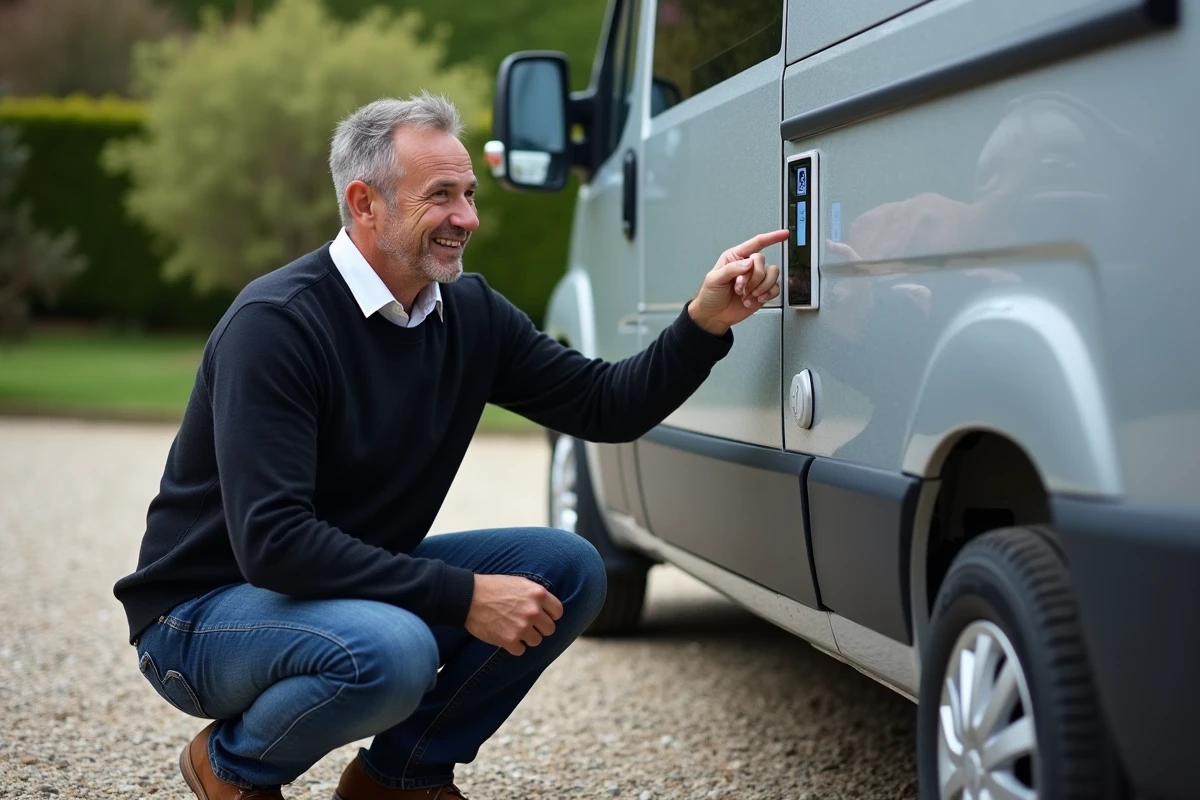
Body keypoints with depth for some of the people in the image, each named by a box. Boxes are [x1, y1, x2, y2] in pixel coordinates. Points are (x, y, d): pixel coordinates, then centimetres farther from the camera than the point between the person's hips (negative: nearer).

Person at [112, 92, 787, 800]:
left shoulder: (470, 311, -1)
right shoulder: (275, 324, -24)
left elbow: (606, 406, 2)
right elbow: (271, 541, -31)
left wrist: (705, 322, -15)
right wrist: (462, 596, -31)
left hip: (362, 580, 7)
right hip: (204, 610, -7)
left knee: (568, 570, -7)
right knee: (388, 650, -37)